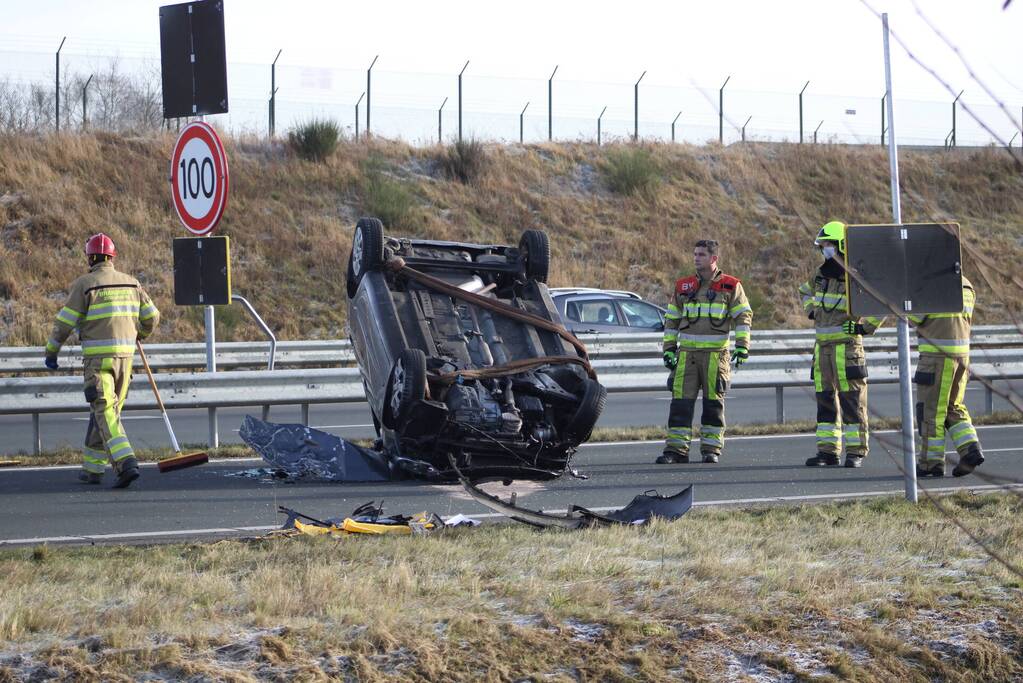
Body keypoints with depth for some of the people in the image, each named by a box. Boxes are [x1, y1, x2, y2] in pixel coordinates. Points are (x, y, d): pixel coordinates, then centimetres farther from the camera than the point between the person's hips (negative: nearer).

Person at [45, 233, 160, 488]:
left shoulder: (85, 285, -6)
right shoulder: (131, 283, 9)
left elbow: (65, 322, -5)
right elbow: (151, 317, 15)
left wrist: (51, 351, 8)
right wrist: (140, 334, 37)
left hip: (98, 357, -5)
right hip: (125, 353, 5)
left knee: (105, 412, -10)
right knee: (106, 411, 16)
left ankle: (126, 464, -26)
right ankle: (93, 468, 21)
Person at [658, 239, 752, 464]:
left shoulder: (731, 287, 3)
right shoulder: (683, 287, 13)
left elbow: (743, 316, 0)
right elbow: (671, 319, 18)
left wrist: (742, 345, -11)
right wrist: (669, 348, 11)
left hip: (716, 353, -2)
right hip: (687, 353, 3)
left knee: (713, 403, 0)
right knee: (681, 401, -5)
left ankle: (711, 448, 7)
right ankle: (676, 448, -5)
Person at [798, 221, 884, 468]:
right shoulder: (822, 274, 11)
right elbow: (805, 291, 34)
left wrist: (866, 327, -13)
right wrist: (811, 311, 18)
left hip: (847, 344, -7)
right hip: (823, 344, 7)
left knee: (851, 399, -4)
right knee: (825, 399, 7)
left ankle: (856, 452, 0)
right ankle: (828, 451, 10)